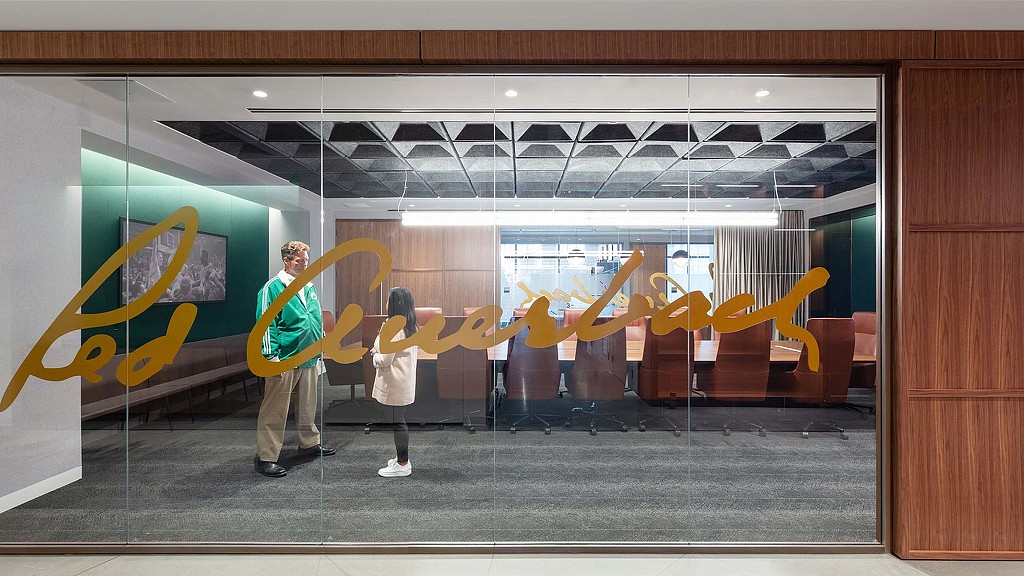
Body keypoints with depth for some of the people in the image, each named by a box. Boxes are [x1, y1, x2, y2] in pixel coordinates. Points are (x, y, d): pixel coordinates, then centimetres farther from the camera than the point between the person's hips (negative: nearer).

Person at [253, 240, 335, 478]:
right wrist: (271, 355, -18)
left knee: (308, 404, 19)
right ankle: (266, 457, 12)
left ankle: (309, 443, 35)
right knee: (275, 409, 0)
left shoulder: (309, 287, 13)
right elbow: (266, 323, -14)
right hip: (285, 359, -8)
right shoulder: (273, 287, -10)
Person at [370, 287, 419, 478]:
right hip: (405, 381, 9)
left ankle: (402, 464, 13)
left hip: (394, 384, -9)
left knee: (397, 422, 1)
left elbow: (385, 360, -20)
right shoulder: (411, 327, 8)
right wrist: (381, 351, 12)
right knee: (399, 421, 19)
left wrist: (375, 353, 0)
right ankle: (402, 458, 31)